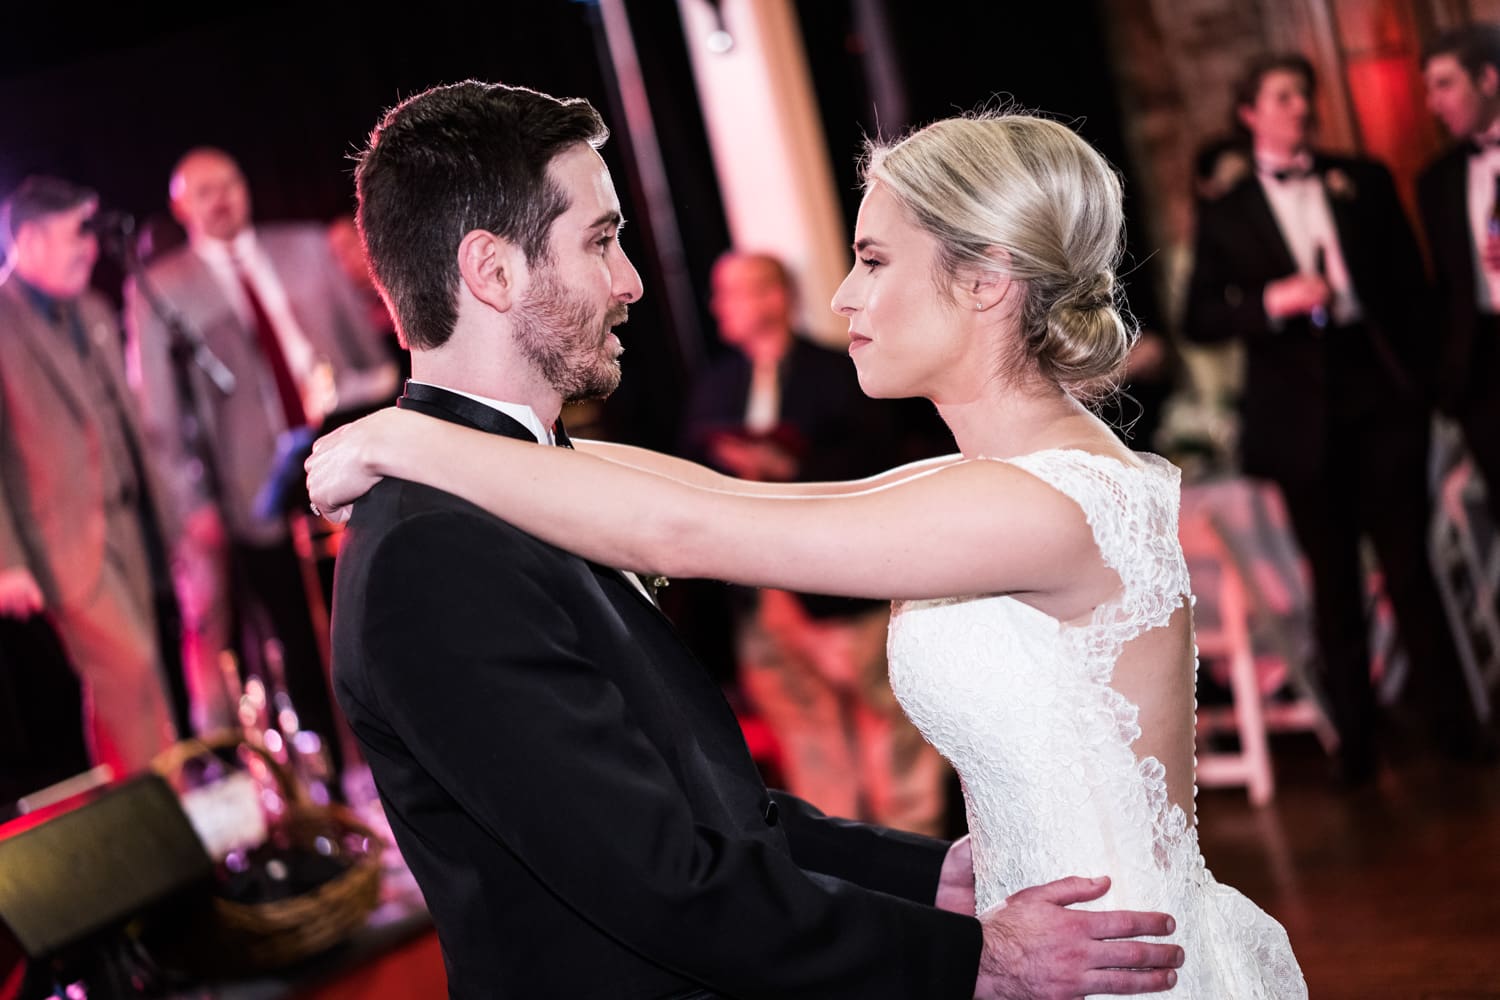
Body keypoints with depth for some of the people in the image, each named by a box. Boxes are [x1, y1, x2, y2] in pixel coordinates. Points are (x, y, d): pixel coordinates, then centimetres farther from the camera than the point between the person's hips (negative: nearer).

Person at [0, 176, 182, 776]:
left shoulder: (92, 313, 14)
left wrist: (163, 517, 18)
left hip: (130, 525, 7)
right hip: (70, 541, -7)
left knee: (122, 683, 10)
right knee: (128, 672, -10)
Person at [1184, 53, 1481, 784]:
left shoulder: (1363, 181, 11)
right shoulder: (1224, 216, 6)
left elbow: (1411, 278, 11)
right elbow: (1199, 320, 1)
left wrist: (1407, 365, 0)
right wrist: (1270, 302, -14)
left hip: (1379, 394, 1)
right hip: (1302, 411, -1)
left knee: (1407, 561, 0)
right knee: (1334, 580, 4)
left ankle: (1452, 721, 10)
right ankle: (1354, 741, 11)